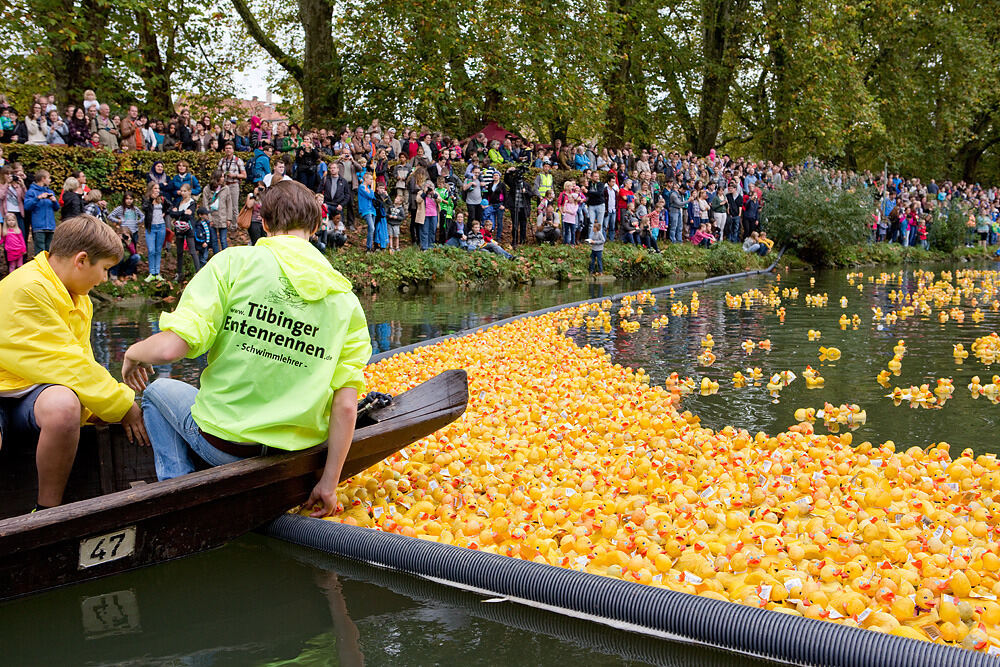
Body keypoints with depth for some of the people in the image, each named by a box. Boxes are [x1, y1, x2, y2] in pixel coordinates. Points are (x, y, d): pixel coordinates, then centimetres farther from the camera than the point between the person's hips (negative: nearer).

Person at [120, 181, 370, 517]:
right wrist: (329, 483, 2)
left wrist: (133, 353, 6)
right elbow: (345, 405, -6)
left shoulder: (235, 262, -10)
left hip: (224, 445, -3)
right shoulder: (345, 299, -2)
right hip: (299, 452, 3)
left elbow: (171, 347, -17)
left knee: (158, 390, 29)